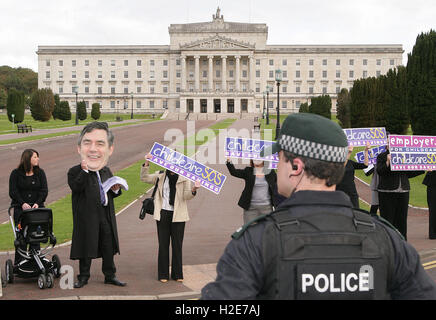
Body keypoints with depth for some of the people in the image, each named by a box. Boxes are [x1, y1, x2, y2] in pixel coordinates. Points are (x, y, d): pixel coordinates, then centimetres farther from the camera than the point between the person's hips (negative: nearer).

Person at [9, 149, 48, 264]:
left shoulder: (40, 173, 8)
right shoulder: (16, 173, 2)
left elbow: (44, 190, 2)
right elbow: (13, 192, -5)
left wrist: (37, 203, -15)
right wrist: (22, 204, -19)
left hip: (37, 208, 2)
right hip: (20, 208, -2)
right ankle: (19, 262, 0)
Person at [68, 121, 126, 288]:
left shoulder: (107, 172, 10)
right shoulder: (75, 171, -9)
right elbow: (76, 187, -29)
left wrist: (115, 190, -1)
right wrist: (84, 170, -37)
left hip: (106, 218, 5)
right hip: (87, 218, -5)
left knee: (108, 248, 11)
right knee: (86, 249, 5)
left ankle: (110, 276, 24)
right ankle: (83, 276, 19)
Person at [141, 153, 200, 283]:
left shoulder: (184, 178, 0)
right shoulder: (161, 176, 9)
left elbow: (186, 196, -8)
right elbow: (144, 178, 8)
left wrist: (193, 190, -30)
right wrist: (146, 163, -4)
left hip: (178, 216, -2)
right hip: (163, 214, 2)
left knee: (177, 245, 4)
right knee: (163, 245, 4)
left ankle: (177, 274, 15)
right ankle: (163, 274, 12)